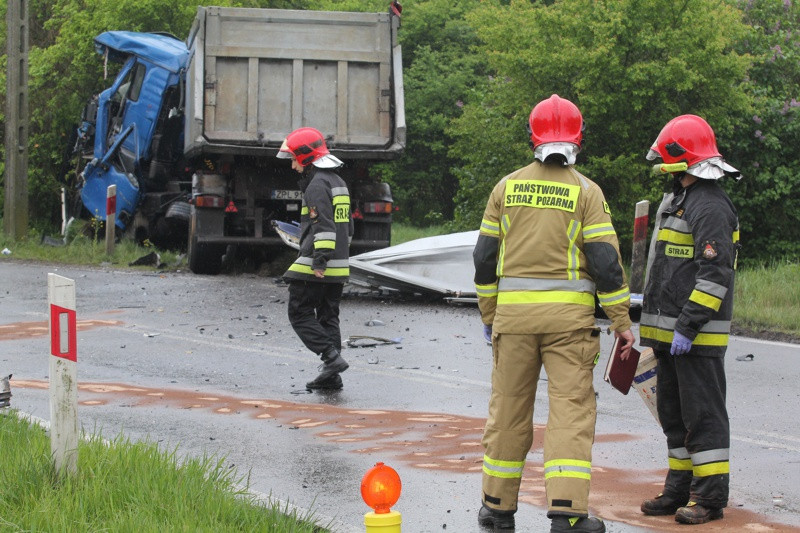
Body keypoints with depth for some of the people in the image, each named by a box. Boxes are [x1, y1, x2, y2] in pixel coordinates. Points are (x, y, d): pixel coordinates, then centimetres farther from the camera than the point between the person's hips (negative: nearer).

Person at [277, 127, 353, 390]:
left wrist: (319, 261, -24)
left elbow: (324, 226, -22)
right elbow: (346, 226, 24)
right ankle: (331, 375, 10)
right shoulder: (337, 182, 18)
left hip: (315, 266, -9)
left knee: (301, 314, -3)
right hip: (338, 268, 9)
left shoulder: (317, 184, -13)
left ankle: (332, 358, -13)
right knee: (328, 318, 11)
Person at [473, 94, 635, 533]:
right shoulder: (585, 191, -3)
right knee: (571, 408, -1)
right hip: (568, 315, -3)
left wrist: (488, 313, 19)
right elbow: (605, 260, -7)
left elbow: (485, 256, 9)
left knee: (509, 408, 11)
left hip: (513, 313, 3)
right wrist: (621, 322, -1)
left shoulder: (507, 187, 6)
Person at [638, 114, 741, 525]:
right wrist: (657, 326, 23)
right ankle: (680, 490, 23)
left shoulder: (710, 207, -15)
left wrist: (688, 327, -24)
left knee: (703, 413, -5)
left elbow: (714, 275, -22)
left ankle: (710, 498, 0)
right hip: (673, 332, 10)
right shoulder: (681, 200, 18)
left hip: (698, 336, -10)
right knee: (673, 411, 15)